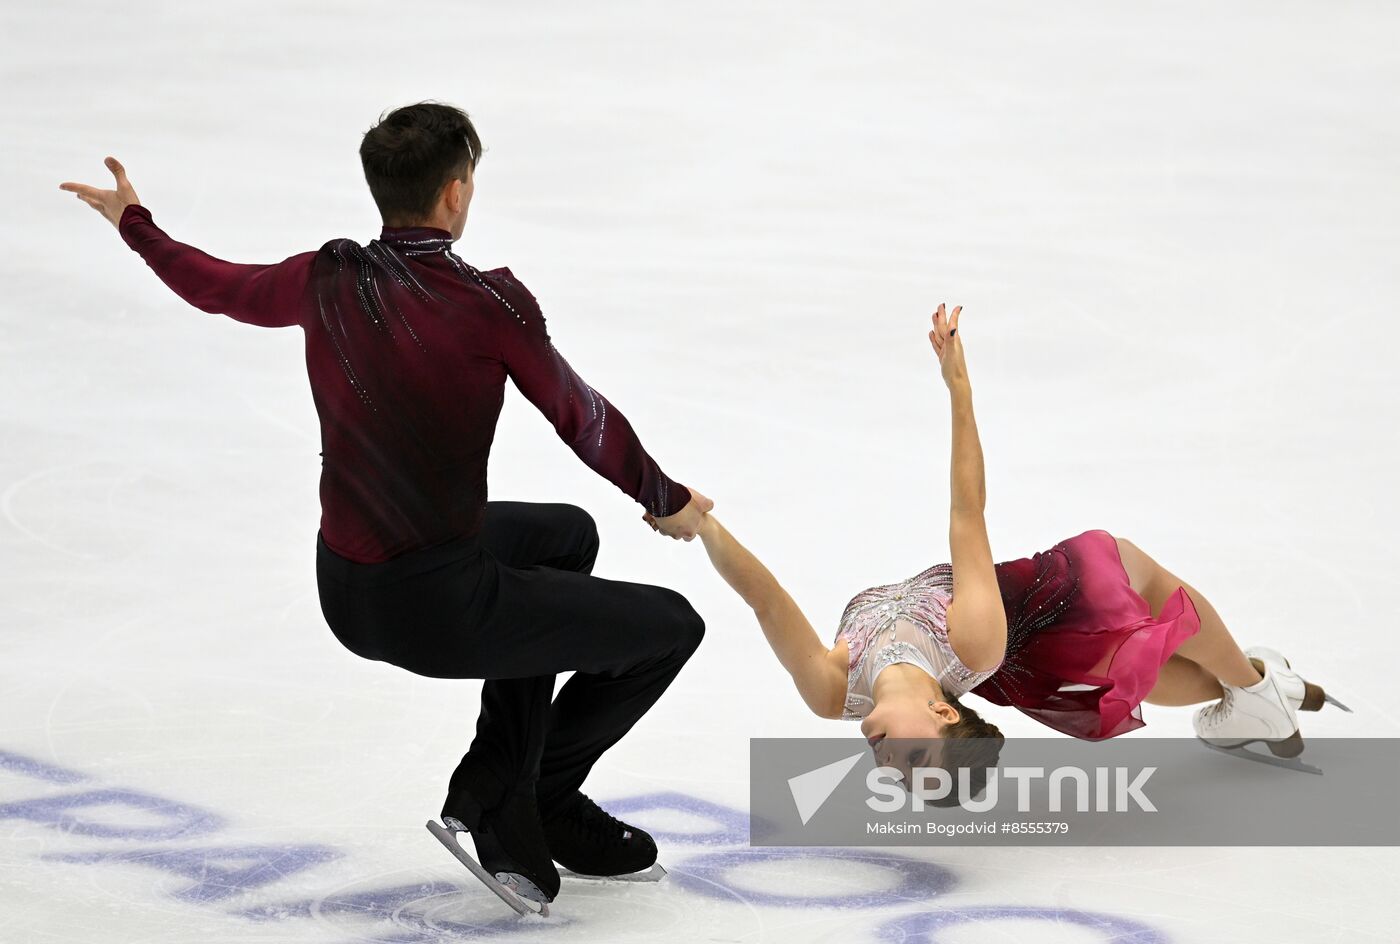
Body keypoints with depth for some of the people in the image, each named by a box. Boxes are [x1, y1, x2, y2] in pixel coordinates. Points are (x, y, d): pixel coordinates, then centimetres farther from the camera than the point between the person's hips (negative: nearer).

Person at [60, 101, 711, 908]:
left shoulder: (329, 281, -1)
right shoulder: (488, 302, -18)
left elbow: (220, 288, 18)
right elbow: (582, 418, -5)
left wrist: (136, 225, 39)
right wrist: (666, 500, 13)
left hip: (346, 593, 7)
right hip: (439, 612, -7)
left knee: (566, 535, 32)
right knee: (671, 627, 6)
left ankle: (502, 806, 26)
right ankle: (522, 793, 18)